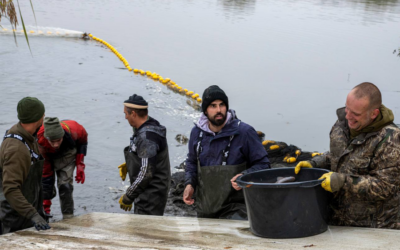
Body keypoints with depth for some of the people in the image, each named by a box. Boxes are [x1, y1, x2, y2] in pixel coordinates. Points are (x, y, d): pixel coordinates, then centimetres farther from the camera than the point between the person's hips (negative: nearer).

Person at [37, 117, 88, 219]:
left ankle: (68, 219, -9)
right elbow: (44, 170, -30)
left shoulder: (72, 130, -37)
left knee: (65, 185, -16)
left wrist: (80, 164, -12)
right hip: (45, 156, 0)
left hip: (66, 153, 0)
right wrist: (46, 202, -28)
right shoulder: (39, 141, -39)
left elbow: (83, 138, -9)